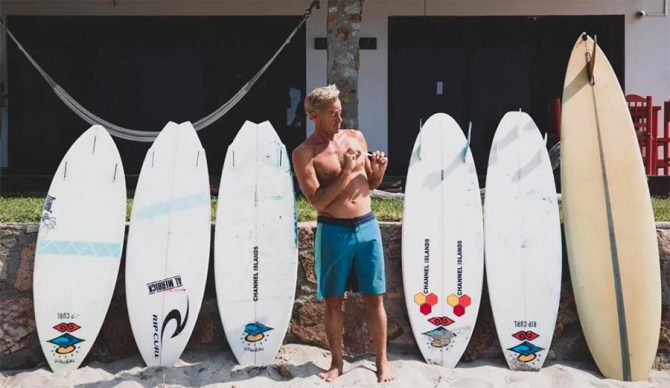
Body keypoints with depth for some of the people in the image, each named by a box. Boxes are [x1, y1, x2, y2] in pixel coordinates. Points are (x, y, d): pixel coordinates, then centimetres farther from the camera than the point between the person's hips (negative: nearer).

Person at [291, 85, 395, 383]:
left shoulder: (356, 137, 9)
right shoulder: (304, 153, -6)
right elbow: (318, 202, -14)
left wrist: (379, 169, -3)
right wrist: (345, 172, -18)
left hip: (367, 226, 3)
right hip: (333, 232, -3)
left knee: (374, 298, 7)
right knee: (333, 300, 8)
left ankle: (382, 362, 18)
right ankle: (336, 361, 24)